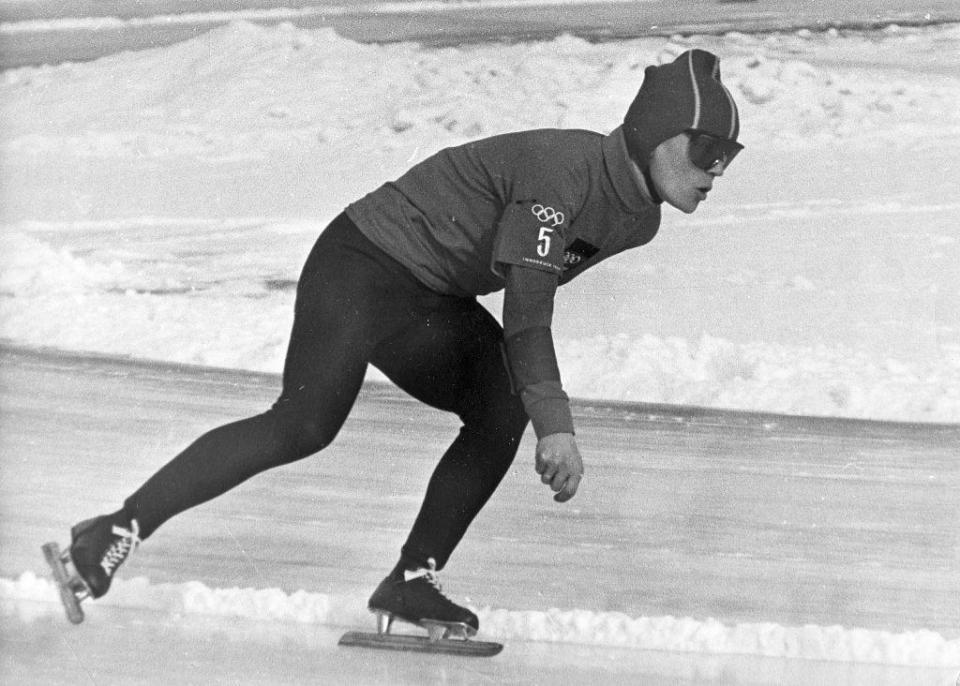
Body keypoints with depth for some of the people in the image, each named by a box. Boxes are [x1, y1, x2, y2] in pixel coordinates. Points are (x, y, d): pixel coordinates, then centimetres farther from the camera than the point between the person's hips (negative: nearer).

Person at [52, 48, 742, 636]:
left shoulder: (638, 217, 3)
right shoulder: (562, 170, -27)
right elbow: (525, 312, -31)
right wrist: (556, 426, -34)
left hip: (432, 300, 9)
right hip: (360, 264, -9)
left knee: (503, 410, -10)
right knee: (305, 424, -20)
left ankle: (412, 582, -5)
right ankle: (116, 532, -15)